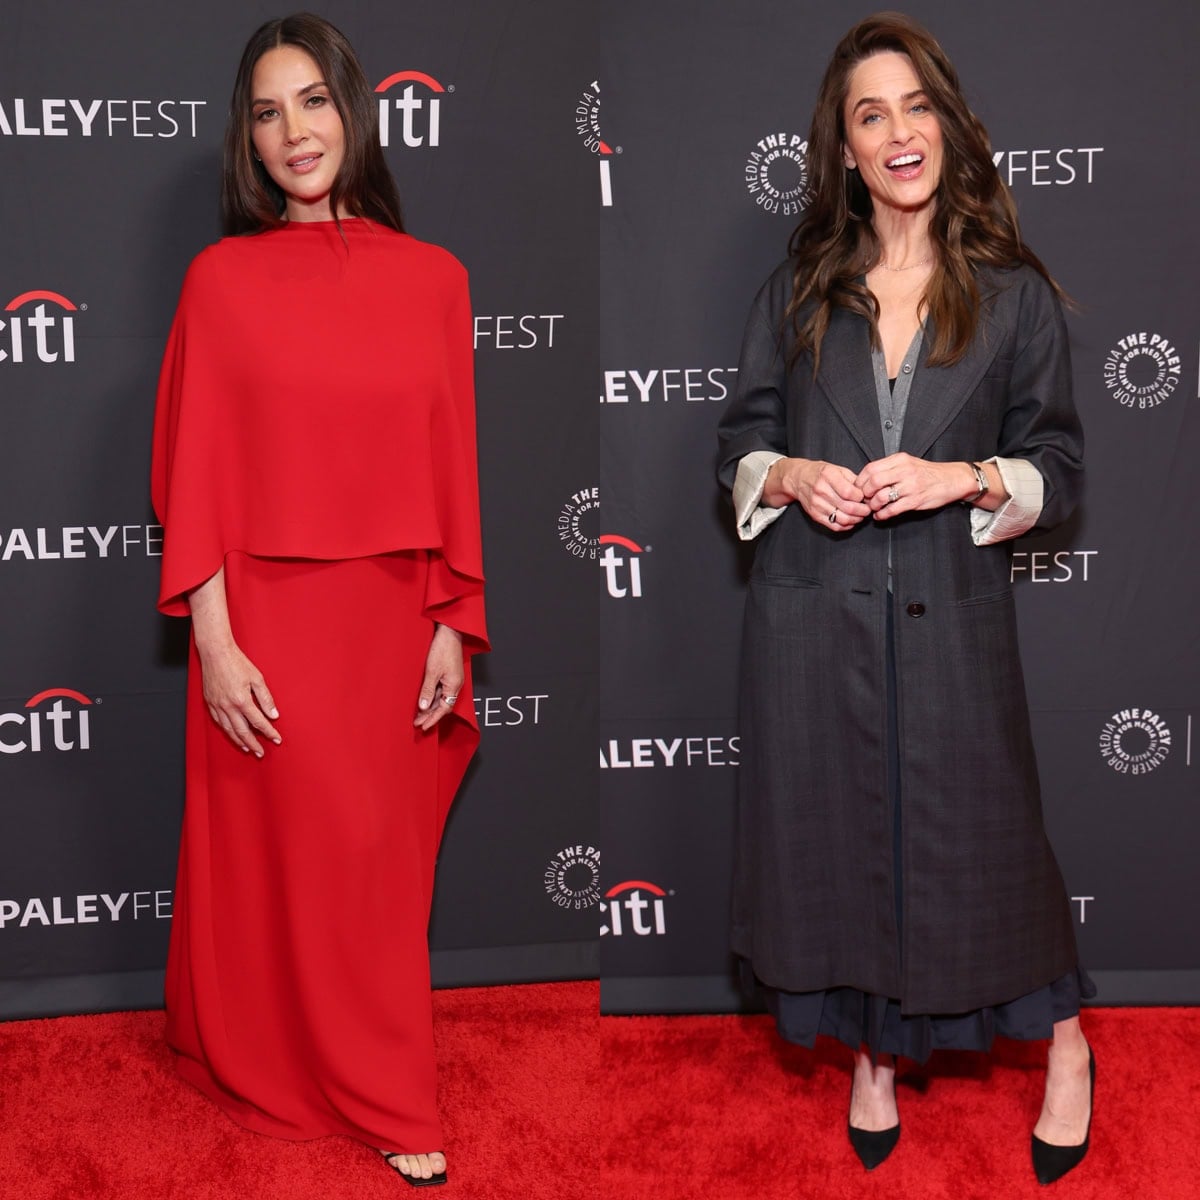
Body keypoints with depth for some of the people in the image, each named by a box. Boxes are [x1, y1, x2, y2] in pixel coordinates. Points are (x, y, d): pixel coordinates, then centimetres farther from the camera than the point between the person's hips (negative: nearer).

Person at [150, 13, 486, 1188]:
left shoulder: (431, 276, 3)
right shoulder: (222, 278, -3)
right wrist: (214, 639, -10)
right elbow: (192, 473, -4)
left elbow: (452, 470, 4)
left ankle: (376, 1093, 31)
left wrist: (453, 627, 1)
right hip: (269, 623, -2)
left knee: (385, 867, 12)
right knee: (284, 858, 7)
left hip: (393, 620, 2)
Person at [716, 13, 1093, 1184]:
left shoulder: (1013, 294, 1)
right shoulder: (795, 292, 6)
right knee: (833, 830, 11)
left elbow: (1059, 464, 3)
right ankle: (874, 1054, 33)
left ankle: (1064, 1046, 31)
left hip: (949, 615, -2)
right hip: (811, 615, 2)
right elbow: (740, 441, 10)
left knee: (978, 828, 5)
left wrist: (964, 480, -15)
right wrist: (792, 477, -10)